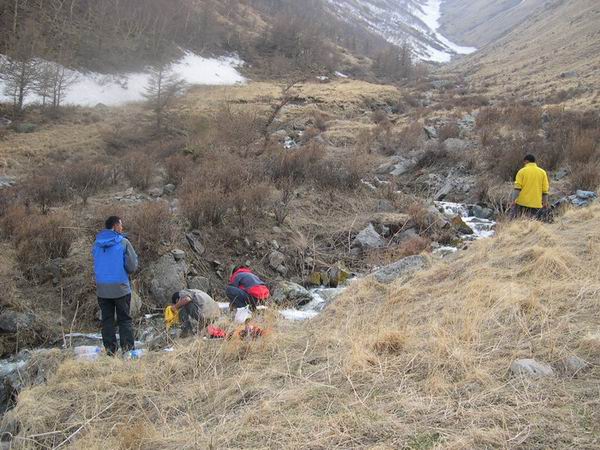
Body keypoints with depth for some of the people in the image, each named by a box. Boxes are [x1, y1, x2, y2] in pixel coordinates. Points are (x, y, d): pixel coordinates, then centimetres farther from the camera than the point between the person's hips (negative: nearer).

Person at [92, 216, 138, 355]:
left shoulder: (97, 244, 4)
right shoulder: (123, 242, -10)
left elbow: (96, 265, 13)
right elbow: (132, 266, -9)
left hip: (102, 288, 4)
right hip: (121, 287, -3)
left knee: (107, 319, 12)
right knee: (125, 319, 7)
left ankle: (110, 348, 12)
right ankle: (127, 347, 5)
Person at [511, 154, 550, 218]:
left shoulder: (522, 171, -1)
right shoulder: (542, 172, 6)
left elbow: (517, 187, -9)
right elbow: (545, 189, 4)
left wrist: (514, 200, -9)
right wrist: (545, 202, 10)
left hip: (522, 203, -3)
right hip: (536, 205, 3)